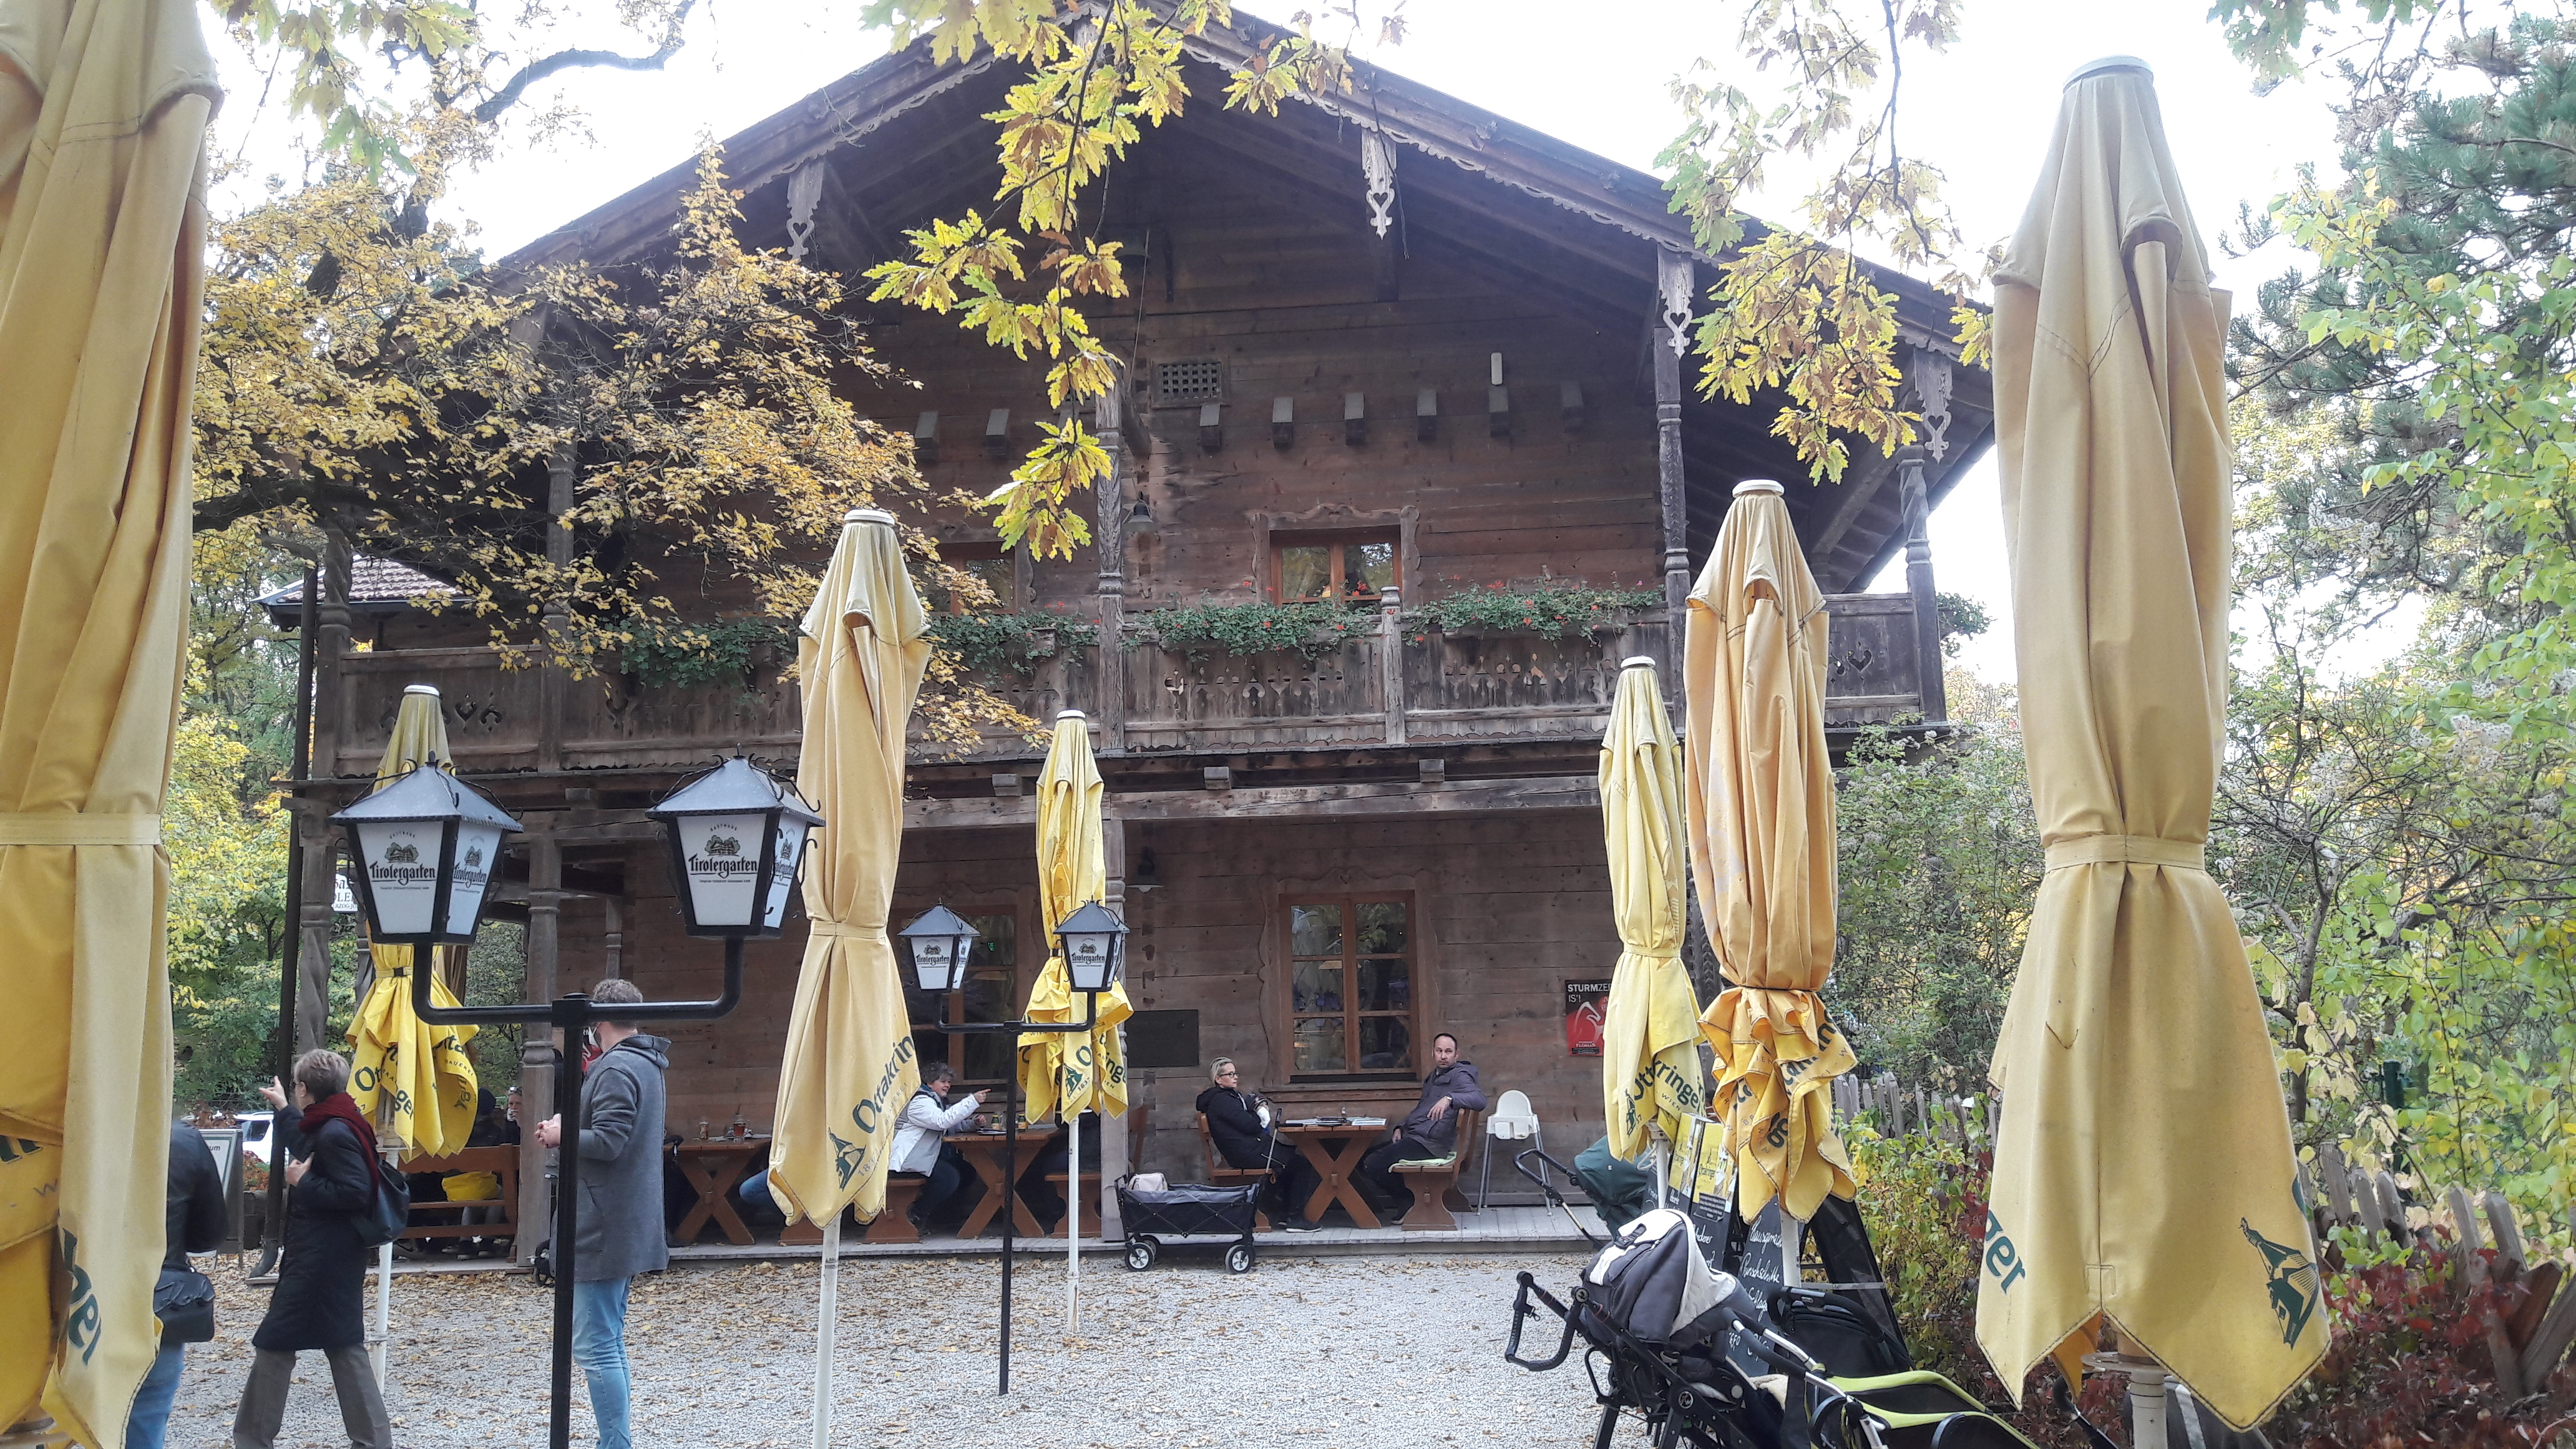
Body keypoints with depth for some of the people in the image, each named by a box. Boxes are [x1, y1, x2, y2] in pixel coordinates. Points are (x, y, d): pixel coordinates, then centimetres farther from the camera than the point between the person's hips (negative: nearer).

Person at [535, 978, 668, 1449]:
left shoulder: (616, 1069, -17)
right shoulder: (647, 1064, 14)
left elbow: (608, 1142, -23)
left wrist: (560, 1136, -8)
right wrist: (572, 1125, 8)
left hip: (603, 1228, -11)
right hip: (628, 1226, 11)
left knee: (595, 1346, -7)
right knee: (609, 1340, 18)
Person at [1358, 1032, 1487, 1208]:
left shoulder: (1459, 1076, -7)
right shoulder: (1434, 1077, 23)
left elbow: (1480, 1100, -25)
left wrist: (1449, 1098, -40)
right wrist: (1400, 1127, 14)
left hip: (1429, 1143, -10)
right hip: (1412, 1137, 10)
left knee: (1373, 1165, -21)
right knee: (1363, 1159, 4)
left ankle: (1408, 1199, 0)